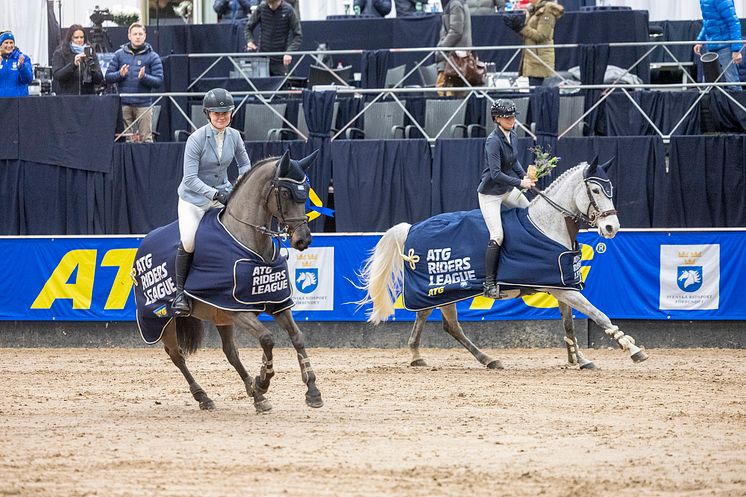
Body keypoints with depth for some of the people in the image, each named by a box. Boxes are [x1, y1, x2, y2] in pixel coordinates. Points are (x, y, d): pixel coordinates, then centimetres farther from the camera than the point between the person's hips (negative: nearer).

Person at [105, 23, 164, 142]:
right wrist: (120, 74, -11)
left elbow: (159, 81, -1)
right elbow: (108, 77, 9)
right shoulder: (119, 55, 11)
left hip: (143, 104, -2)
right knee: (128, 138, 4)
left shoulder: (152, 56, 5)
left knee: (146, 138, -6)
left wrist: (144, 77, -18)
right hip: (124, 104, 2)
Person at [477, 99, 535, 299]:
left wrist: (525, 175, -2)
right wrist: (520, 183, -27)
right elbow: (496, 173, -27)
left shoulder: (511, 136, 2)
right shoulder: (493, 141, -23)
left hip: (508, 190, 9)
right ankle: (489, 284, -8)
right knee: (497, 237, -13)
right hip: (490, 193, -9)